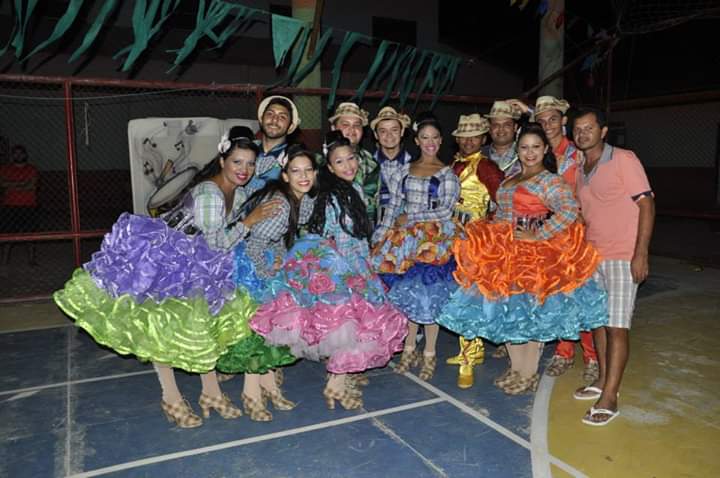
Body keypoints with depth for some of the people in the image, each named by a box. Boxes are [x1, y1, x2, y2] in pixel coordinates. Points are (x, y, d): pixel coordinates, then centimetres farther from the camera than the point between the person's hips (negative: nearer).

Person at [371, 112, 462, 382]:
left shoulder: (447, 174, 1)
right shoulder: (405, 171, 11)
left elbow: (446, 210, -6)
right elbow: (393, 207, 8)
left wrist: (410, 217, -6)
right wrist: (381, 237, -1)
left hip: (435, 239, -3)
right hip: (406, 238, 3)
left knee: (429, 292, -3)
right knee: (407, 291, 4)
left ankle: (429, 354, 9)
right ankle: (409, 349, 17)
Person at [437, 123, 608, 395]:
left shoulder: (550, 181, -10)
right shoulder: (509, 180, 14)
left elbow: (569, 211, -23)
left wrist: (536, 236, -22)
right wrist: (490, 239, 9)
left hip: (533, 255, -7)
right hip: (505, 253, 7)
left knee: (529, 311, 1)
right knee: (507, 309, 11)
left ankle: (529, 374, 16)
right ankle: (516, 368, 27)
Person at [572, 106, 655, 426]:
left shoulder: (624, 160, -8)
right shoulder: (578, 169, 11)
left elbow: (647, 205, -11)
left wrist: (640, 254, -18)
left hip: (622, 256, -7)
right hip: (591, 256, 7)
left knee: (616, 326, -6)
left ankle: (608, 399, 0)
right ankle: (604, 380, 29)